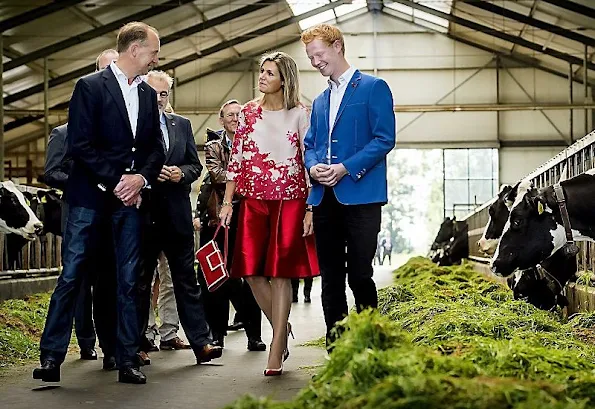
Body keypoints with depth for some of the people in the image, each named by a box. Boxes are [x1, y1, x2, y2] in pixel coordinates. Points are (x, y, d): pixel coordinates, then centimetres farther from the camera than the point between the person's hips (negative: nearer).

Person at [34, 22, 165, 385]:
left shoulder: (148, 94, 14)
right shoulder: (90, 86, -3)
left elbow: (156, 147, 14)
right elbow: (79, 145, -10)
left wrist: (141, 177, -5)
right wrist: (114, 182, -13)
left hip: (132, 196, 5)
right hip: (91, 195, -5)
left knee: (129, 281, 5)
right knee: (71, 276, -3)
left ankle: (128, 361, 9)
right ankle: (51, 358, 3)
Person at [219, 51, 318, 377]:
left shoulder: (298, 115, 1)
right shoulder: (249, 112, 9)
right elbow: (236, 158, 9)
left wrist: (311, 209, -6)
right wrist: (227, 201, 2)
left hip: (289, 202, -3)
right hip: (253, 201, 3)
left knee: (280, 272, -3)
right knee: (252, 272, 0)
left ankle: (276, 351, 2)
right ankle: (282, 328, 22)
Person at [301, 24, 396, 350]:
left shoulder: (374, 88, 1)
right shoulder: (320, 101, 22)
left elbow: (385, 139, -8)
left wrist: (345, 168, -16)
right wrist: (313, 166, -1)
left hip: (360, 196, -6)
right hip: (324, 198, 6)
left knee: (359, 274, -7)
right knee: (330, 277, 7)